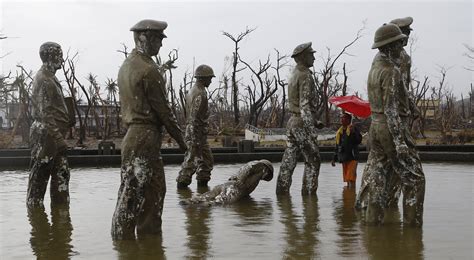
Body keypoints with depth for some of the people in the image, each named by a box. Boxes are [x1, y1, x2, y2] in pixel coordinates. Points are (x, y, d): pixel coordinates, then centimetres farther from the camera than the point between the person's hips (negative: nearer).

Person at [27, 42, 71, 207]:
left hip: (55, 135, 10)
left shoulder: (50, 77, 16)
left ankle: (61, 204, 18)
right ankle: (34, 205, 7)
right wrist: (58, 138, -22)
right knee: (39, 175, -1)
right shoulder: (43, 80, -15)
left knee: (62, 174, 11)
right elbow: (45, 113, -20)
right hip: (46, 136, -10)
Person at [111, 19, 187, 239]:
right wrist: (179, 138, -3)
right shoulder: (148, 70, -15)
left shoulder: (126, 65, 14)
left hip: (134, 131, 10)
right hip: (145, 136, -10)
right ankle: (122, 237, 4)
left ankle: (150, 234, 21)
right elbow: (162, 109, -13)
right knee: (133, 191, -3)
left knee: (155, 188, 15)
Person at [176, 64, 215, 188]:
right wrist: (195, 141, -23)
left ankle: (202, 183, 20)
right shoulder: (200, 94, -18)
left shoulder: (192, 91, 15)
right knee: (191, 160, -3)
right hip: (197, 133, -10)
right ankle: (182, 182, 4)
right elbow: (195, 118, -23)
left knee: (207, 160, 15)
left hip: (191, 131, 10)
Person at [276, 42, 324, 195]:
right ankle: (308, 192, 1)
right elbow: (304, 105, -21)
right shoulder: (305, 76, -14)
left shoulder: (294, 75, 17)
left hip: (292, 122, 9)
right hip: (302, 124, -9)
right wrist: (311, 130, -23)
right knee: (313, 160, 0)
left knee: (288, 161, 7)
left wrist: (314, 121, 26)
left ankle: (282, 192, 8)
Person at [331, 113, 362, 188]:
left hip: (352, 157, -7)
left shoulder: (354, 128, -2)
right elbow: (337, 147, 22)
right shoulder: (339, 131, 17)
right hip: (343, 158, 7)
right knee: (347, 179, 10)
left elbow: (359, 140, -15)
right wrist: (334, 158, 18)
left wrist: (353, 132, -28)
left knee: (351, 178, -14)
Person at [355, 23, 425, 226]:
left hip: (375, 126, 9)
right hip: (391, 127, -9)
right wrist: (399, 141, -22)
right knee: (413, 177, -1)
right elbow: (391, 109, -21)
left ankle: (372, 219, 12)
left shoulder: (375, 67, 11)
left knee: (376, 177, 10)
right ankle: (412, 223, 1)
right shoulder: (391, 71, -16)